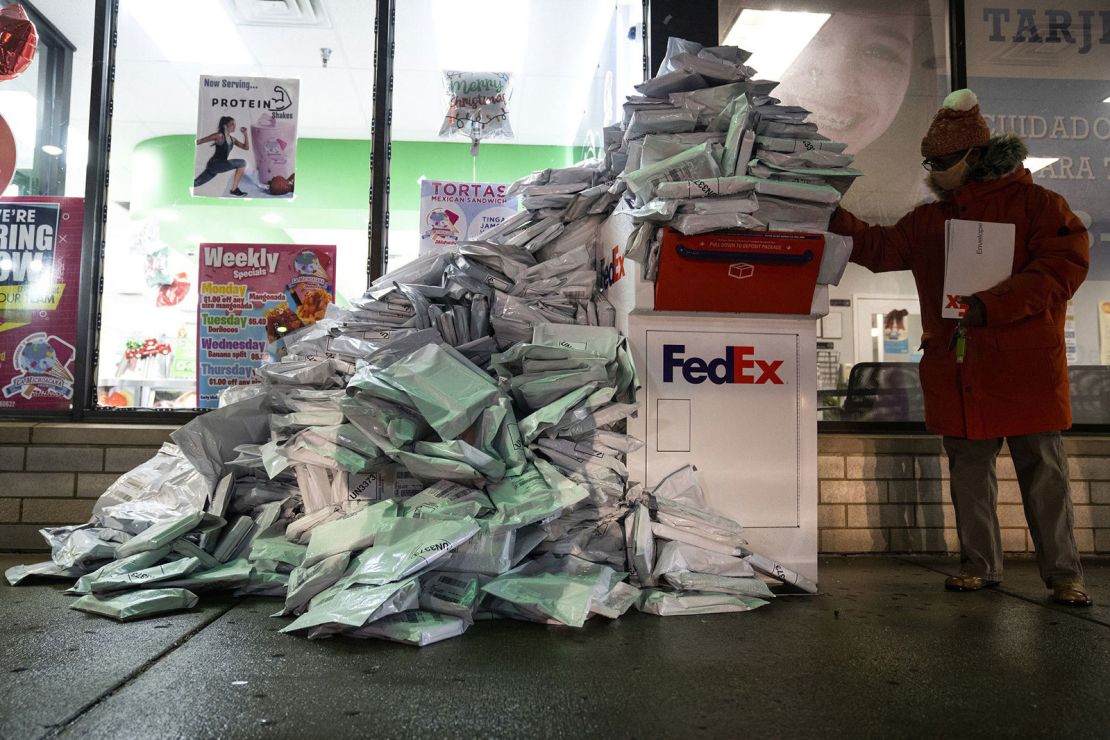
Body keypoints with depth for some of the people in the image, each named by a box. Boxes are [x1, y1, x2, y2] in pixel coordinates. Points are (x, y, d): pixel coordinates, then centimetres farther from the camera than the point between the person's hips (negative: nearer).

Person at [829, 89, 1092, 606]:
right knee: (969, 471, 10)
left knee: (1044, 472, 3)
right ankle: (980, 565, 22)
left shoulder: (1036, 204, -1)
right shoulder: (928, 219, 15)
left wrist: (991, 305, -21)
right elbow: (879, 248, 16)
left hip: (1025, 370, -4)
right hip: (957, 374, 5)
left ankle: (1063, 574, 15)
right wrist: (831, 215, 4)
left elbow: (1064, 265, -11)